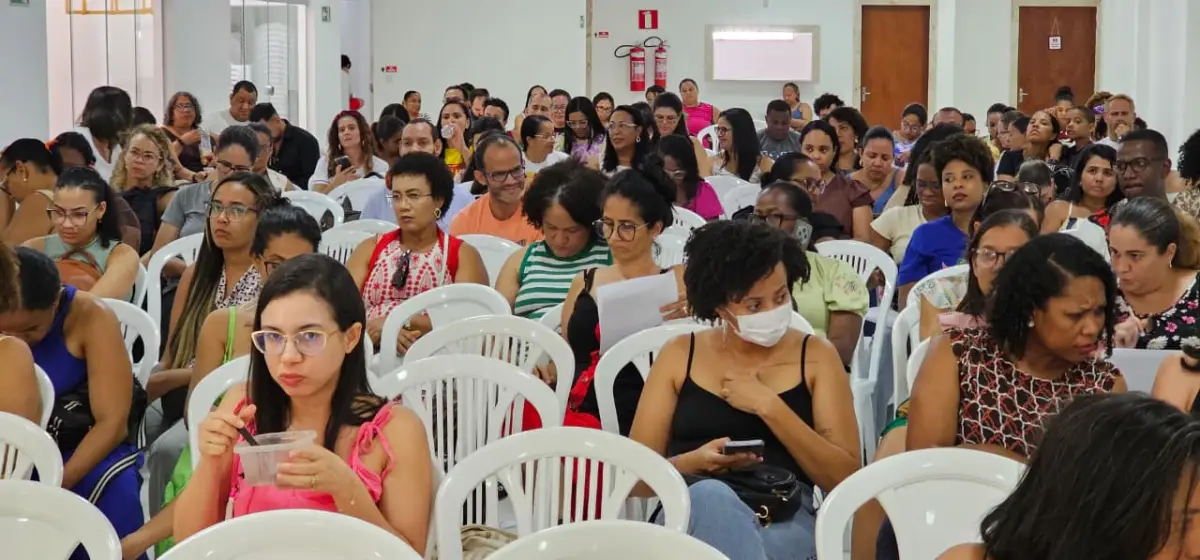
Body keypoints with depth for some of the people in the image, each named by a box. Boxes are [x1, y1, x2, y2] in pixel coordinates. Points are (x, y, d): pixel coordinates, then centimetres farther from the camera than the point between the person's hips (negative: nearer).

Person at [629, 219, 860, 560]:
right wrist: (693, 462, -12)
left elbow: (845, 479, 2)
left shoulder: (816, 356, 10)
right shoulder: (679, 355, 12)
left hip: (786, 519, -1)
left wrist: (769, 406, -6)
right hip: (692, 511, 1)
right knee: (710, 496, -38)